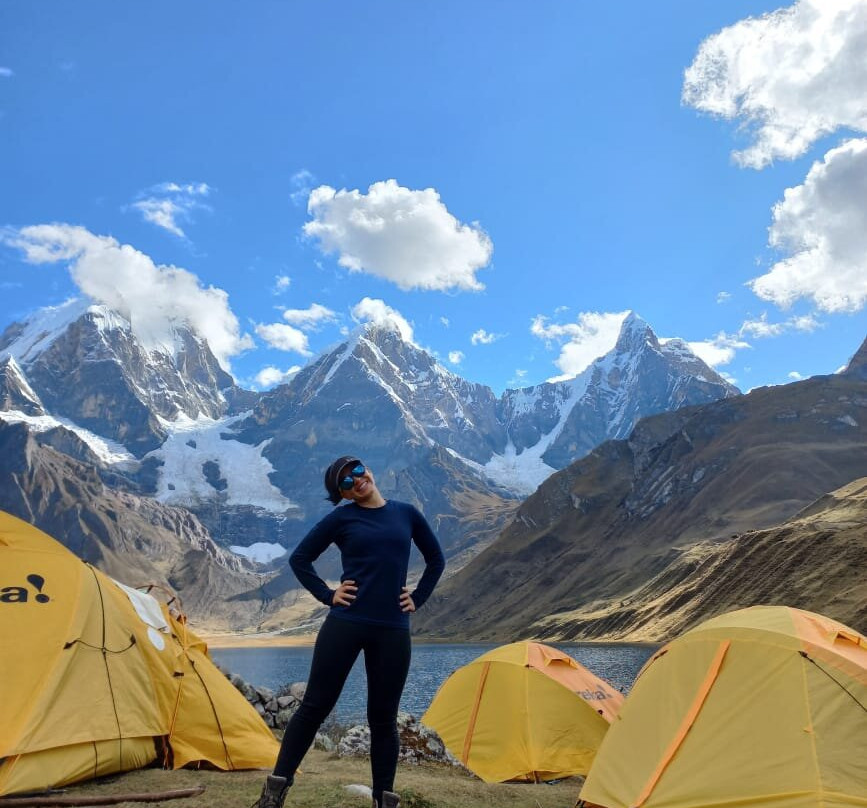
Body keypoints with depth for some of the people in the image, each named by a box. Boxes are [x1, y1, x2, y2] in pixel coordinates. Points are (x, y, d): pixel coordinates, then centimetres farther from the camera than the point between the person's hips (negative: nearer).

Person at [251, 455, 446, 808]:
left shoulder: (406, 513, 6)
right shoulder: (341, 518, 0)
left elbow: (436, 559, 17)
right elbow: (299, 559, 6)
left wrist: (417, 599, 8)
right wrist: (327, 595, -2)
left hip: (393, 630, 2)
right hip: (345, 623, -1)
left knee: (383, 718, 10)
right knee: (315, 706, 3)